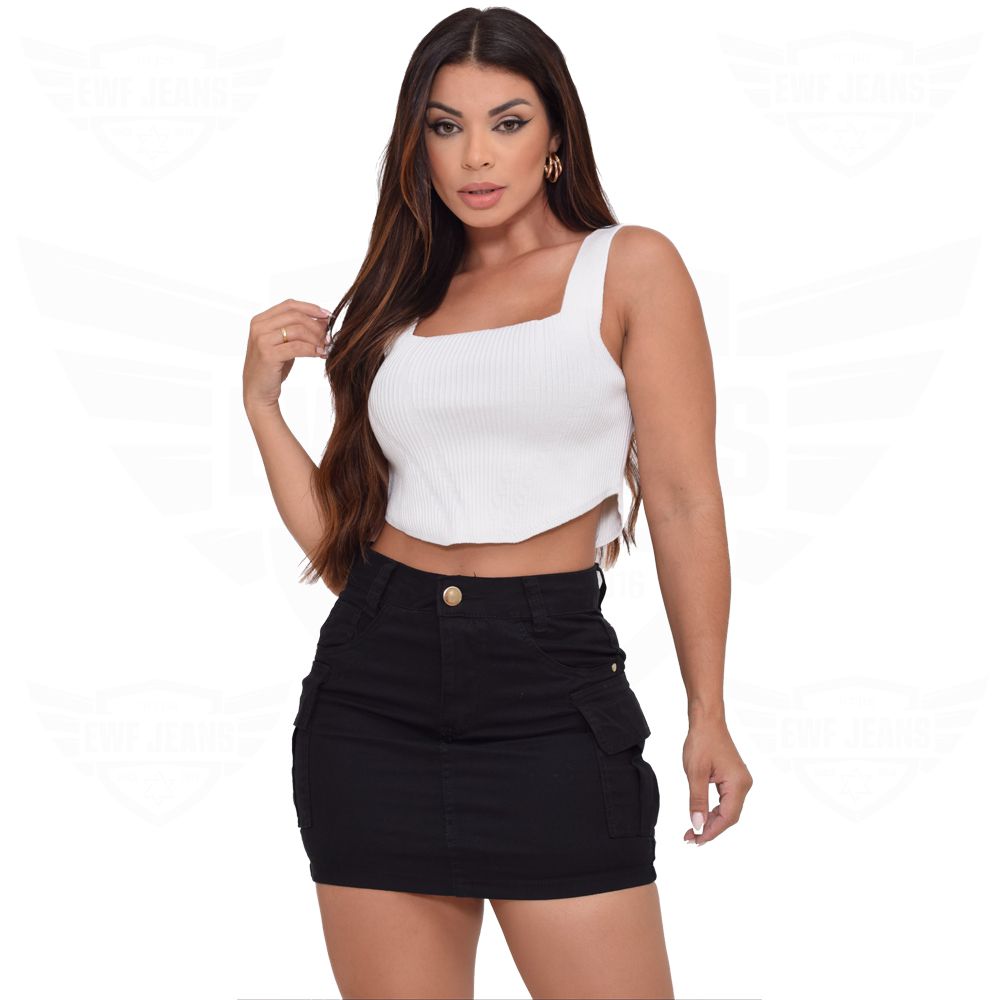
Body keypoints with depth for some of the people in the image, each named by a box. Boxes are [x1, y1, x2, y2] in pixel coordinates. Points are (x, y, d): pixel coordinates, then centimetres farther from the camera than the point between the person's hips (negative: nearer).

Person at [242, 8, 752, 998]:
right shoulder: (400, 298, 15)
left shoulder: (630, 268, 3)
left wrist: (708, 715, -5)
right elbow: (340, 535, 11)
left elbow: (684, 502, -2)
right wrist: (262, 399, 2)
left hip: (552, 684, -4)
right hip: (375, 685, 4)